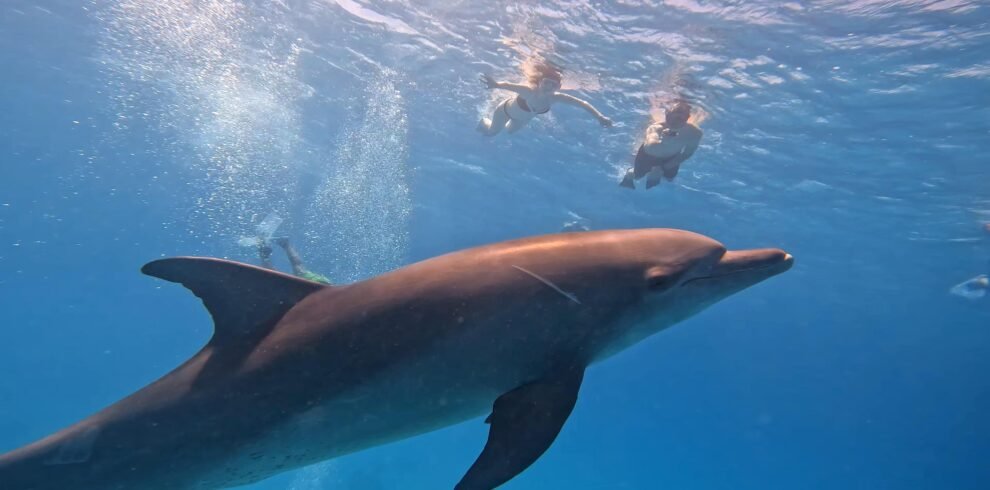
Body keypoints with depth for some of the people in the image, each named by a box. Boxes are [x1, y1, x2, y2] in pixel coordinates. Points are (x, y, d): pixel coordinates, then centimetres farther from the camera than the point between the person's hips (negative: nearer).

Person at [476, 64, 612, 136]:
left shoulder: (555, 97, -35)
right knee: (491, 132, 20)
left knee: (510, 131, 33)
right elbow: (508, 85, -66)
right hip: (507, 109, -5)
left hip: (523, 117, 5)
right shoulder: (530, 91, -49)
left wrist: (600, 117, -41)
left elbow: (582, 103, -31)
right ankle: (482, 121, 53)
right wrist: (496, 84, -88)